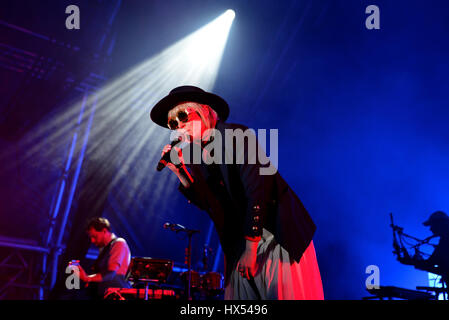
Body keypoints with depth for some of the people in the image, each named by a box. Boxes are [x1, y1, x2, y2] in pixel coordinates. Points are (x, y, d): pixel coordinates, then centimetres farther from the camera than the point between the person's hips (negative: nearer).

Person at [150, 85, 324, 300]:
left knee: (282, 294, -8)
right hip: (239, 245, 6)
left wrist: (251, 246, -20)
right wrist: (180, 171, -4)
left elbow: (256, 191, -18)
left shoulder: (236, 135, -11)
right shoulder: (195, 154, 10)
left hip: (278, 237, -6)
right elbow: (208, 204, 6)